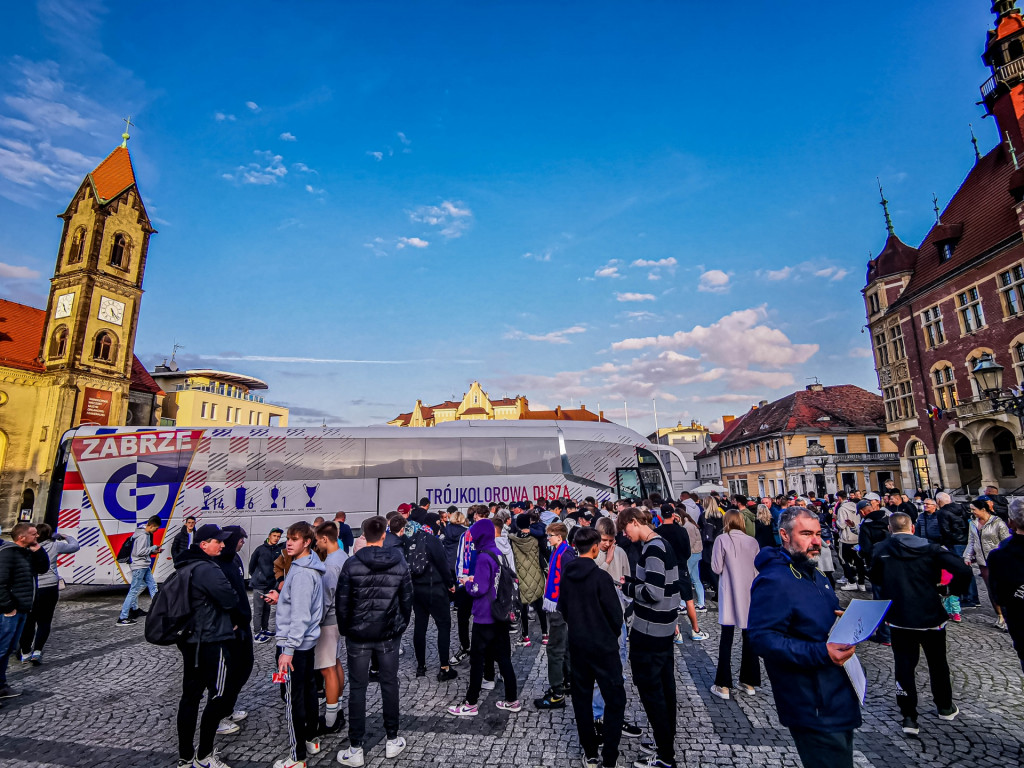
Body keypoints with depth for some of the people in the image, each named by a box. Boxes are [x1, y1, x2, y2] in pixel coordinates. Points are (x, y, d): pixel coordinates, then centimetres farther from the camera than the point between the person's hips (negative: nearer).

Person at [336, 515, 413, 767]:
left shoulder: (352, 564, -12)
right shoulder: (400, 563, -7)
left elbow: (342, 602, -8)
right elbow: (407, 600, -1)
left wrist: (345, 629, 7)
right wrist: (401, 626, 13)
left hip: (358, 634, -1)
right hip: (389, 634, 2)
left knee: (357, 687, 11)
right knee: (389, 684, 15)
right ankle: (392, 740, 26)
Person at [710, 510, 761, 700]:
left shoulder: (722, 540, -12)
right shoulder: (753, 542, -2)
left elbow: (717, 568, -9)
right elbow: (758, 569, 2)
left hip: (729, 595, -3)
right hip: (749, 594, 3)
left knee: (726, 639, 5)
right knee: (748, 637, 16)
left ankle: (723, 686, 9)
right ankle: (749, 682, 25)